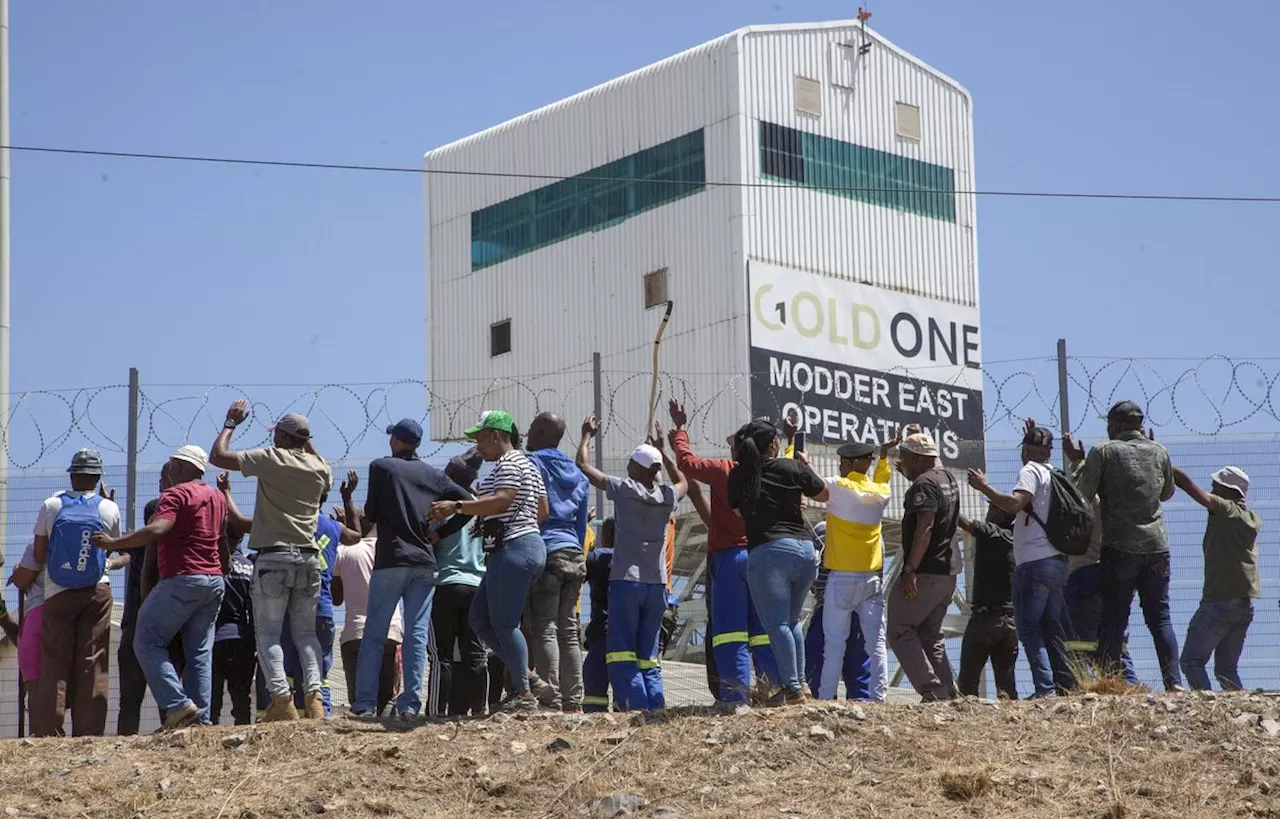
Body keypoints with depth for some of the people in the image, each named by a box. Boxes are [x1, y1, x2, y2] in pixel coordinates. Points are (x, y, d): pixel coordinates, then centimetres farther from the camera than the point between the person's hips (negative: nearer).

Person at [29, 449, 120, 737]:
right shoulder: (109, 509, -1)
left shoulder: (51, 506, -1)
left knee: (53, 665, 1)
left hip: (57, 595, 0)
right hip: (96, 593, 0)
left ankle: (47, 732, -5)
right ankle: (88, 733, -2)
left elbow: (38, 557, 2)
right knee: (92, 665, 2)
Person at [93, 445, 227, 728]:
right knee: (200, 652, 8)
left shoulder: (176, 494, -8)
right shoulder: (217, 497, 17)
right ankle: (201, 718, 1)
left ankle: (178, 703, -15)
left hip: (182, 580, -8)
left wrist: (113, 543, -21)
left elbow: (157, 530, -24)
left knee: (147, 642, -2)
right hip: (214, 582, 8)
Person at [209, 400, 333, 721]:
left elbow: (217, 456, -6)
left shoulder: (271, 458, -7)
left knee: (268, 632, -1)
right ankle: (314, 694, -6)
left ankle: (281, 698, -14)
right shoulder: (319, 466, 9)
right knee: (305, 632, 10)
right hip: (309, 557, 5)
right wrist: (305, 440, 34)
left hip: (273, 556, -5)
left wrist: (231, 423, 9)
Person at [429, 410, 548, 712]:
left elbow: (502, 500, -24)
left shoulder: (508, 463, -9)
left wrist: (456, 506, -26)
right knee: (479, 619, 12)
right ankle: (523, 673, 9)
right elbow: (543, 512, 22)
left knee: (503, 623, -9)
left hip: (513, 549, -11)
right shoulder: (527, 464, 22)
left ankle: (524, 695, -7)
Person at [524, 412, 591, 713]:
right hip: (575, 556, 7)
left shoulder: (531, 464, -2)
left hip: (545, 553, -7)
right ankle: (573, 702, 5)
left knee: (544, 629, -9)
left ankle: (550, 699, -16)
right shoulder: (578, 476, 21)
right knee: (569, 631, 7)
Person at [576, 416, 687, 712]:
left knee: (622, 655, -6)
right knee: (648, 656, 9)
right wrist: (662, 449, 37)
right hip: (657, 585, 5)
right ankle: (657, 709, -1)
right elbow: (682, 482, 32)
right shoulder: (667, 496, 5)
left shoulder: (624, 489, -6)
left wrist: (587, 435, 21)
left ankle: (635, 708, -19)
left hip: (626, 580, -5)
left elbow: (583, 464, 5)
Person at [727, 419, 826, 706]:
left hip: (767, 552, -4)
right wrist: (806, 466, 31)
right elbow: (824, 495, 19)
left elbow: (737, 509, 16)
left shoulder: (739, 475, 2)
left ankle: (791, 687, -11)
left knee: (776, 624, -4)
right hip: (804, 549, 4)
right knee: (792, 622, 18)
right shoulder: (793, 468, 5)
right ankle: (797, 682, 16)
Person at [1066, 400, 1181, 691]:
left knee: (1114, 619, 0)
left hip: (1119, 547, -3)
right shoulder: (1158, 452, 9)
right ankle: (1174, 682, -2)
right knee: (1160, 618, 6)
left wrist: (1078, 462, 13)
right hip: (1156, 546, 3)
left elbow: (1082, 493, -3)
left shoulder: (1104, 452, -3)